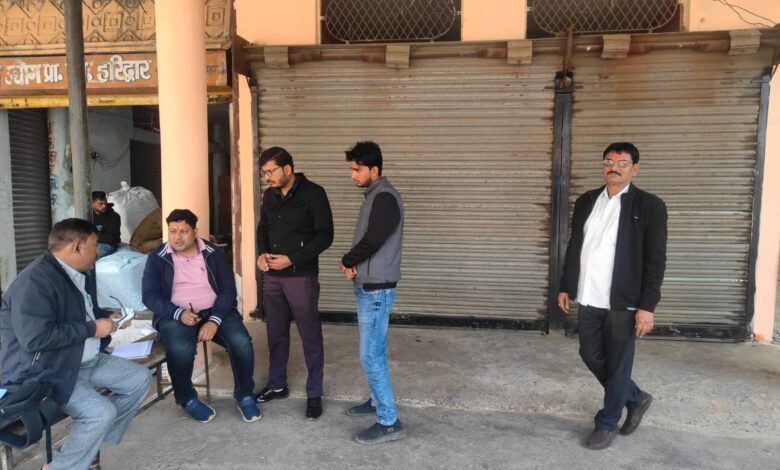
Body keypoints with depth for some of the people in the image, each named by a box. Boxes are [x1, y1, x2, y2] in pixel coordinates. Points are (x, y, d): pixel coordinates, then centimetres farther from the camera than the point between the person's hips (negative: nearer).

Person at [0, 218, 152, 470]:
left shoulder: (82, 274, 7)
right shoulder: (35, 281, -23)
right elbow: (35, 338, -32)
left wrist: (107, 317, 4)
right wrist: (92, 328, -24)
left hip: (88, 360, 10)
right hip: (45, 371, -10)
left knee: (140, 378, 4)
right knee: (102, 412, -25)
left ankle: (96, 437, 12)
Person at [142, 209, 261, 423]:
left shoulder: (213, 253, 3)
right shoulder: (157, 258, 2)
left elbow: (228, 289, -2)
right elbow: (150, 295, -3)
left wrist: (214, 320, -17)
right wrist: (178, 314, -20)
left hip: (215, 311, 1)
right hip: (176, 315, -1)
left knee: (241, 342, -25)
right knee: (181, 349, -33)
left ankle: (244, 395, 1)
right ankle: (187, 399, -1)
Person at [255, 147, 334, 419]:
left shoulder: (313, 193, -11)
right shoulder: (269, 195, 9)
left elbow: (325, 236, -13)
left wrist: (292, 259, -18)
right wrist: (262, 253, -1)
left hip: (301, 277, -6)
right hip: (272, 277, 6)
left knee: (310, 337, 3)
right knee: (276, 334, 16)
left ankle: (314, 394, 16)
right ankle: (277, 385, 33)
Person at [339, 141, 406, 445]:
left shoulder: (385, 198, -18)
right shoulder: (374, 195, 14)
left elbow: (372, 241, -22)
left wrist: (346, 262, -4)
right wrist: (353, 265, -2)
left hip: (376, 289, -10)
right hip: (367, 286, 10)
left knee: (371, 355, -5)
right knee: (374, 351, 20)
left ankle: (389, 423, 5)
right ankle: (378, 401, 35)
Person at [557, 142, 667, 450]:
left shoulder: (649, 206, -7)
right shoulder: (585, 202, 7)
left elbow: (655, 260, -10)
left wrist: (647, 306, -14)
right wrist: (566, 287, 11)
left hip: (622, 302, -5)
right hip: (588, 299, 5)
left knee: (617, 365, 7)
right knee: (591, 356, 15)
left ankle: (607, 423, 28)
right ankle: (636, 399, 39)